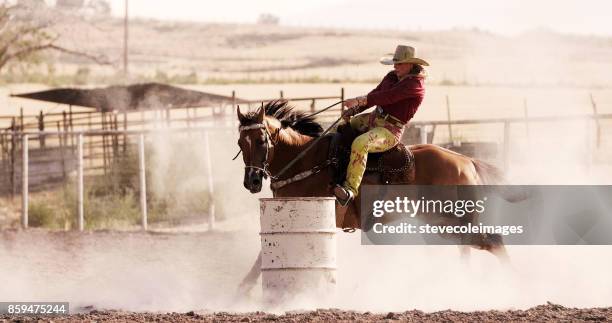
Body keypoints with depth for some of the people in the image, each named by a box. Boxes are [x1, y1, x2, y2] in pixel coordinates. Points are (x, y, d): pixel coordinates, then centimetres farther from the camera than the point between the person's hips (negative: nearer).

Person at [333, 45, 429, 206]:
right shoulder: (392, 77, 11)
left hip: (390, 131, -10)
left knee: (360, 144, -36)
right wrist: (354, 109, -3)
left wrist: (359, 100, -31)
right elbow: (375, 94, 12)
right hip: (373, 119, 10)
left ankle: (351, 188, -39)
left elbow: (387, 96, -26)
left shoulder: (415, 85, -16)